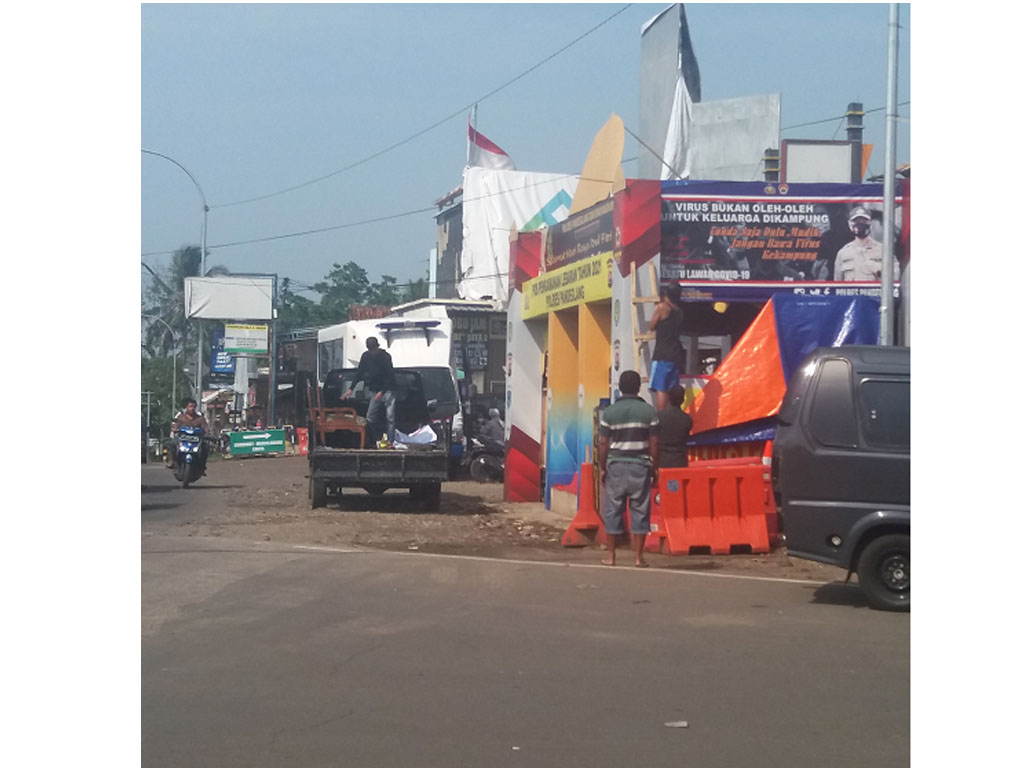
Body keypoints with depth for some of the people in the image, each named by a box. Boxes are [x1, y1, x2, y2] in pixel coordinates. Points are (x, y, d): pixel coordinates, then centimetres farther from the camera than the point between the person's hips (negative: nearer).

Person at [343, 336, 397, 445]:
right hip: (375, 391, 5)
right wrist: (350, 389, 2)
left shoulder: (385, 357, -13)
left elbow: (390, 376, -14)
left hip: (387, 390, -5)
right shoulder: (366, 356, 2)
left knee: (390, 417, -10)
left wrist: (382, 392, -18)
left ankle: (390, 442, -11)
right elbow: (359, 373, 8)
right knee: (370, 417, -1)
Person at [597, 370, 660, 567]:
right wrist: (655, 468, 8)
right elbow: (653, 443, -1)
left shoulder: (609, 412, -1)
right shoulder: (649, 411, -1)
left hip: (616, 465, 0)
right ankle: (638, 557, 3)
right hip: (640, 465, 0)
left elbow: (603, 443, -1)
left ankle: (611, 555, 9)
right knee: (640, 510, 4)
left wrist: (602, 468, 8)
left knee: (613, 510, 7)